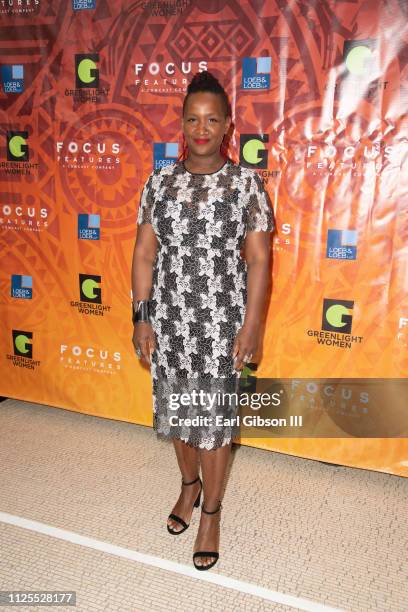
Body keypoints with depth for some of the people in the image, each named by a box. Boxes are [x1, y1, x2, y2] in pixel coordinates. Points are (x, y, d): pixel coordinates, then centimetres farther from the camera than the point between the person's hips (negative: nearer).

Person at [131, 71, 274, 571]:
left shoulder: (246, 182, -5)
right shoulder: (159, 182, 2)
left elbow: (258, 259, -6)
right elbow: (144, 253, 2)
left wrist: (251, 324, -10)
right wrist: (141, 317, -1)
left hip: (222, 321, -3)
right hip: (168, 319, 3)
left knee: (214, 416, 6)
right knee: (175, 409, 16)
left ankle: (211, 510, 28)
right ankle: (189, 484, 43)